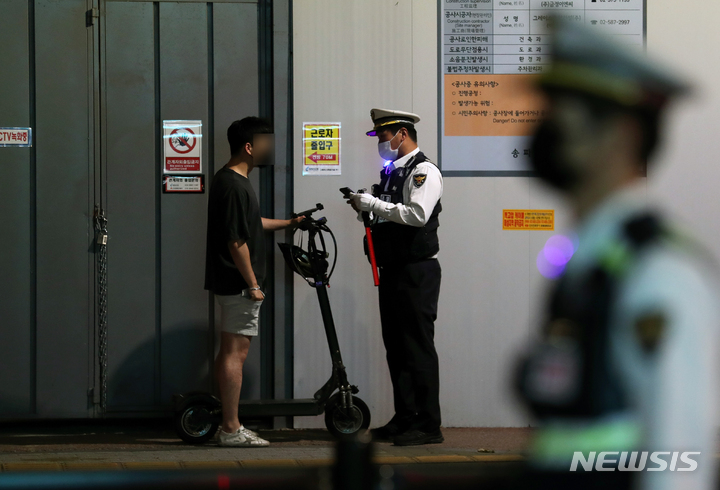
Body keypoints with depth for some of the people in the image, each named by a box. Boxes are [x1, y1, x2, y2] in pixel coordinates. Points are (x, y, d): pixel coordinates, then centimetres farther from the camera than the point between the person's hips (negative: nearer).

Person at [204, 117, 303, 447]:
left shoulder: (226, 180, 15)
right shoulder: (235, 186, -19)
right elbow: (237, 241, -21)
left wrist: (288, 223, 31)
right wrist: (253, 284, -17)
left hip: (229, 283, 11)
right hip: (239, 283, -11)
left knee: (230, 352, 13)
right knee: (235, 353, -7)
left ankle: (230, 425, 18)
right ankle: (231, 430, -5)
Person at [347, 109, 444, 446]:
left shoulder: (424, 172, -9)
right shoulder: (390, 172, 17)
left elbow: (417, 214, -23)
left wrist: (374, 204, -19)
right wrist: (365, 207, 6)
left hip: (417, 272, -9)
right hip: (391, 270, 9)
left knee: (418, 348, -8)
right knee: (395, 346, 11)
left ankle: (428, 425, -5)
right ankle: (404, 419, 18)